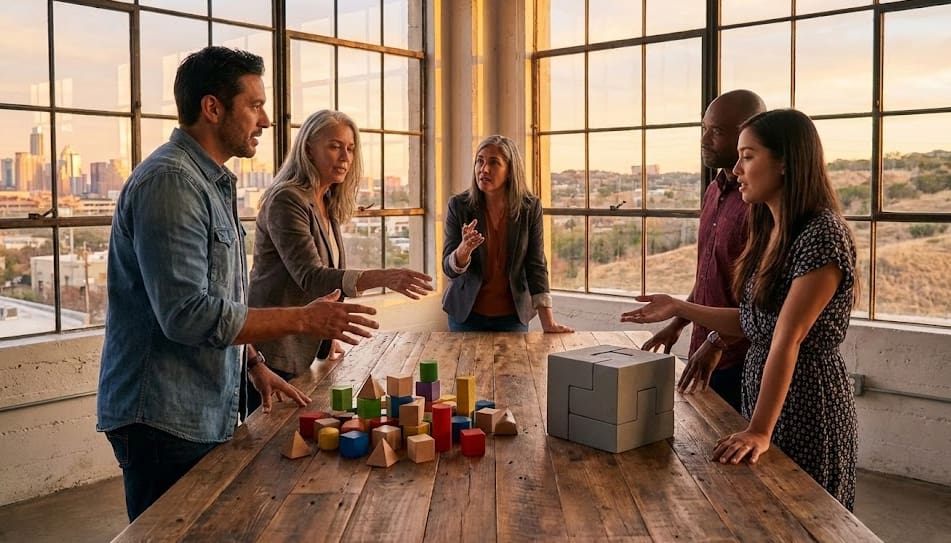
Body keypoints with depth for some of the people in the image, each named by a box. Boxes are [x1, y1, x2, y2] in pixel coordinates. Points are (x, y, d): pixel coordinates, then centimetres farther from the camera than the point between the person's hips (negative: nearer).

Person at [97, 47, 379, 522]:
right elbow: (187, 316, -26)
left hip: (204, 414, 10)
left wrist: (252, 364, 13)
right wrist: (302, 319, -21)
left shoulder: (212, 182, 13)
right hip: (164, 421, -9)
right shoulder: (170, 181, -19)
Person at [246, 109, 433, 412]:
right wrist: (382, 277, -38)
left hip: (302, 351, 9)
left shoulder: (328, 206, 11)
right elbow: (309, 276, -27)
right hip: (272, 354, -8)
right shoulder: (286, 200, -16)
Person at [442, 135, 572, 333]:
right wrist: (464, 249, -36)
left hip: (513, 315, 0)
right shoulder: (458, 205, -10)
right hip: (467, 313, 0)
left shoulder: (530, 207, -9)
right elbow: (449, 268, -12)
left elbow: (536, 265, -9)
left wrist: (548, 322, -16)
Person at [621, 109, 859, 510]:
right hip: (760, 390, 8)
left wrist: (759, 430, -27)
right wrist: (679, 309, 8)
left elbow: (788, 339, -25)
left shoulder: (822, 235, -20)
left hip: (806, 407, -8)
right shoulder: (770, 233, 7)